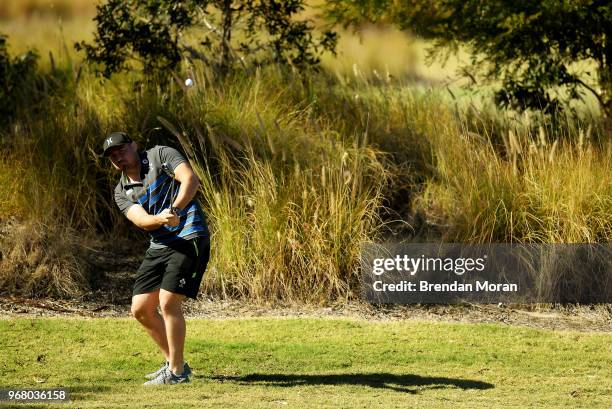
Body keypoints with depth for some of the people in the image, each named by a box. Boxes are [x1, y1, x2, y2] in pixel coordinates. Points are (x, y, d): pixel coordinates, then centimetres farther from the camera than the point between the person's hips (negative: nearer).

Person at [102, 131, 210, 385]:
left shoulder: (160, 155, -2)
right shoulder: (122, 192, 11)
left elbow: (190, 179, -17)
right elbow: (141, 220, -8)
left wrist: (175, 209, -32)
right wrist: (160, 219, -31)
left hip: (189, 238, -7)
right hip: (158, 247, 7)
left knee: (168, 302, -17)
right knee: (140, 309, 7)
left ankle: (177, 372, -6)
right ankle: (173, 362, 24)